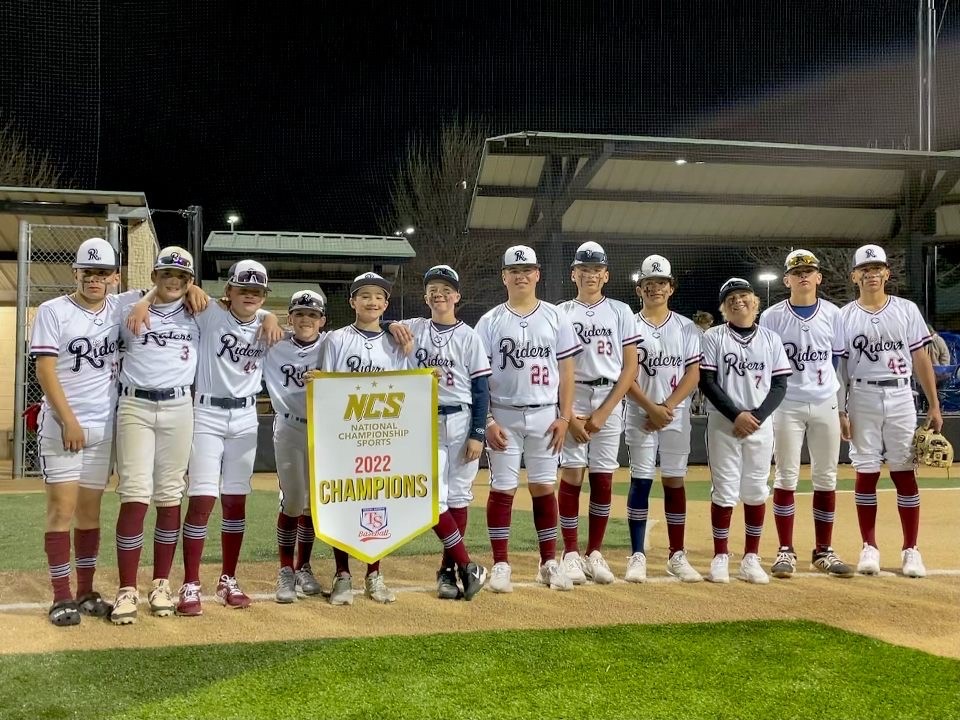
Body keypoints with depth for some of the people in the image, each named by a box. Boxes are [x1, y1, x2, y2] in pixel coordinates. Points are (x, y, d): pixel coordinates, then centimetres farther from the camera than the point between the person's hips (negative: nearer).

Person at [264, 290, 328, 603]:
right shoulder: (275, 350, -1)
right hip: (289, 429, -1)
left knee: (312, 503, 11)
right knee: (292, 502, -4)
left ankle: (303, 568, 25)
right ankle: (286, 572, 7)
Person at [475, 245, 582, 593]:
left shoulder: (555, 317, 6)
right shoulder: (491, 322, 2)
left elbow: (566, 369, 5)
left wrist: (565, 416, -2)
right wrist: (487, 421, -8)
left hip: (544, 416, 1)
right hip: (504, 416, -1)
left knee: (544, 488, 5)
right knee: (502, 489, 1)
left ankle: (549, 563, 14)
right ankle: (501, 565, 8)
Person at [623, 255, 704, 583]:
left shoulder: (686, 328, 7)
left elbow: (693, 374, 0)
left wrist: (667, 407, -12)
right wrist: (652, 409, -15)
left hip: (677, 417, 2)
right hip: (640, 417, -2)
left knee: (675, 482, 4)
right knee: (640, 482, -1)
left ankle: (677, 556, 10)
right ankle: (637, 555, 3)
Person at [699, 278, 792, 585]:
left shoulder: (770, 339, 7)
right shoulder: (714, 337, 1)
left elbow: (780, 385, 3)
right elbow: (707, 382, -6)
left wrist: (757, 416, -11)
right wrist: (736, 415, -15)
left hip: (760, 424, 2)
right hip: (723, 424, -2)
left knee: (756, 492, 4)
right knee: (724, 490, -2)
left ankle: (751, 558, 12)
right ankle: (720, 557, 7)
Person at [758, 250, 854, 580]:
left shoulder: (832, 313, 4)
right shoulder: (772, 317, -2)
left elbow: (836, 358, 12)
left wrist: (830, 393, 6)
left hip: (825, 404, 3)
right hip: (787, 406, -3)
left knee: (826, 478, 6)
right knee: (786, 478, 0)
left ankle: (823, 552, 15)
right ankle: (785, 551, 6)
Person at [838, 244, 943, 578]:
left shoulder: (907, 310, 5)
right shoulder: (844, 316, 3)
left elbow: (921, 359, 5)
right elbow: (838, 367, 2)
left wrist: (934, 405, 1)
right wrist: (840, 411, -5)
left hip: (900, 399, 1)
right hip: (863, 400, 0)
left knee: (905, 474, 1)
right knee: (866, 473, 3)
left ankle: (910, 550, 7)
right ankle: (869, 548, 11)